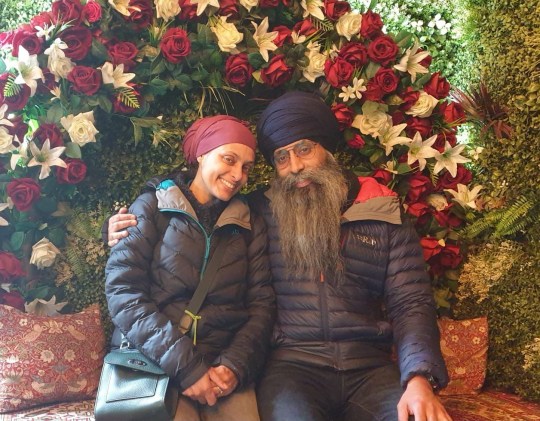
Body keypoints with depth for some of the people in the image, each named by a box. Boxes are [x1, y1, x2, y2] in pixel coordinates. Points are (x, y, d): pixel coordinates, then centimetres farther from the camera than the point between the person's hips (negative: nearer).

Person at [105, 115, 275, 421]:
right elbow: (122, 291, -7)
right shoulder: (152, 207, 4)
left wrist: (236, 364, -11)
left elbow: (262, 304, 7)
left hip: (226, 363, 3)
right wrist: (184, 364, -15)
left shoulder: (250, 224, 14)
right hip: (155, 359, -2)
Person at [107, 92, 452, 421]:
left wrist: (419, 377, -14)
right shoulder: (258, 213, 10)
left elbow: (412, 304, 3)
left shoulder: (383, 214, 9)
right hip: (291, 362, -1)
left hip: (370, 366, 1)